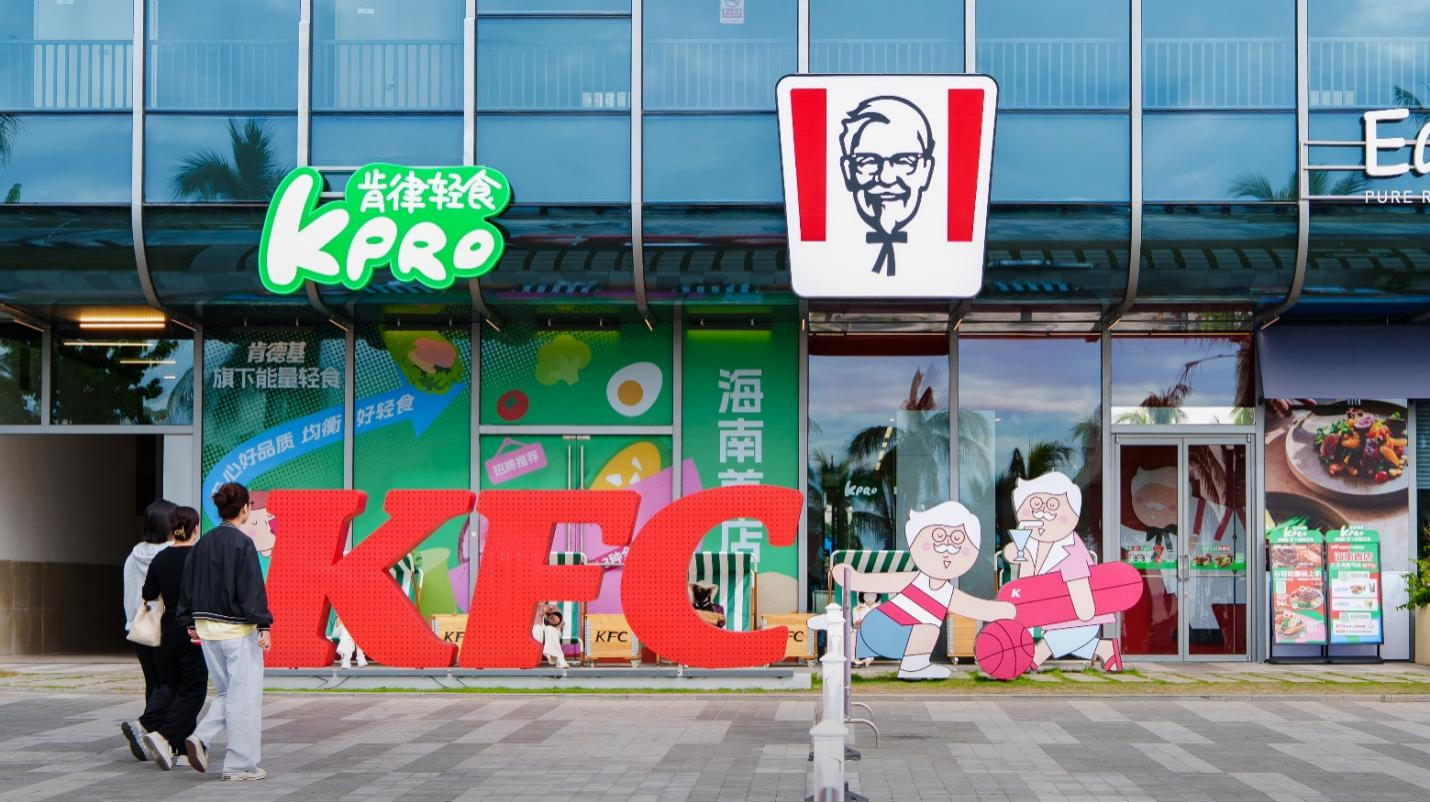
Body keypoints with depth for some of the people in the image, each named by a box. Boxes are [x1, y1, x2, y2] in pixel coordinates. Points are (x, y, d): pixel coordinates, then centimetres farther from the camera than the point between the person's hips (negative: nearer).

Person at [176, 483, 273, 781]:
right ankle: (240, 765, 4)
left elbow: (188, 585, 12)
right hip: (237, 629, -7)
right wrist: (263, 626, -14)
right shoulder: (242, 544, -13)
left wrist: (190, 623, 20)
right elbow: (252, 588, -16)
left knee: (225, 692, 19)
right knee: (243, 695, 1)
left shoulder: (203, 543, 7)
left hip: (207, 627, 7)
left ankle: (200, 738, -2)